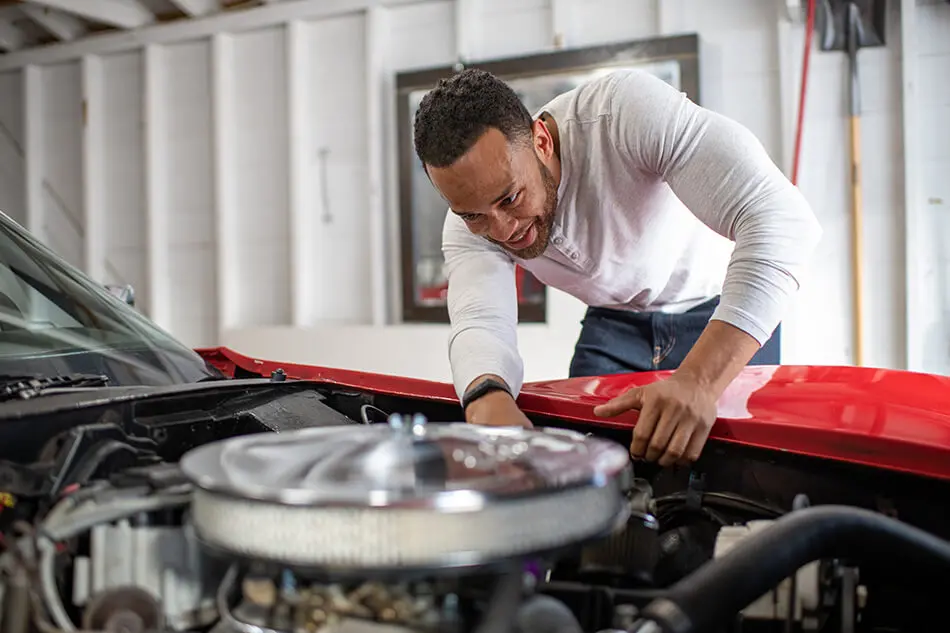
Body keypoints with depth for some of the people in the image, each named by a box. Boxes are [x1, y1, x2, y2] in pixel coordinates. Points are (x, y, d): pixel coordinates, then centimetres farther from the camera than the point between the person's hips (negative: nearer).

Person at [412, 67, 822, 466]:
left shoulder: (626, 111, -38)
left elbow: (782, 218, -45)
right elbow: (479, 324, -32)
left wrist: (698, 382, -57)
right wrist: (488, 400, -59)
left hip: (718, 308, -3)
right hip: (615, 321, 3)